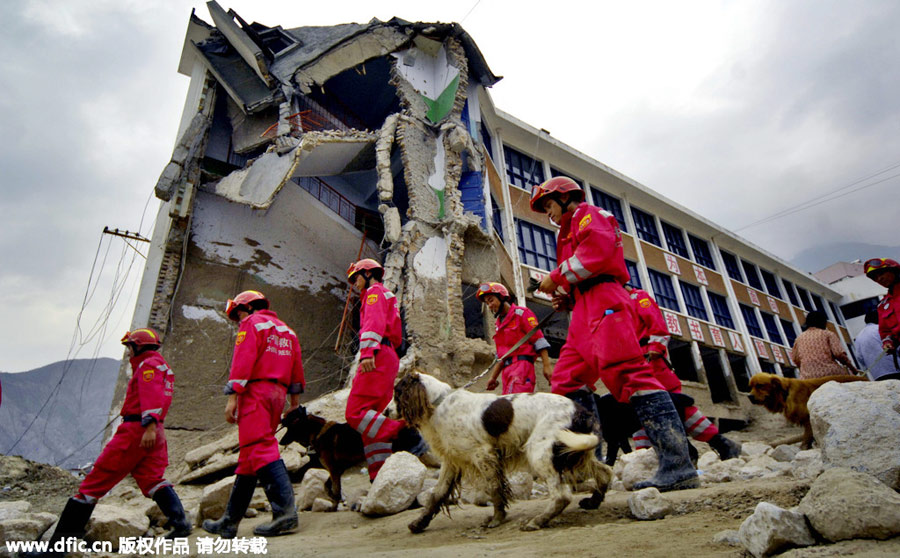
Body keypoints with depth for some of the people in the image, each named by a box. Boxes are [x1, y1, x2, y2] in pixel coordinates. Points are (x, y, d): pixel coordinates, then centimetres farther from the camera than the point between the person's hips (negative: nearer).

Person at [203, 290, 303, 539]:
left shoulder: (251, 323, 1)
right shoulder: (286, 330, 23)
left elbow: (242, 361, -12)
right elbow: (297, 368, 19)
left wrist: (232, 397, -14)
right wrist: (294, 402, 20)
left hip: (255, 391, -8)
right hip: (278, 394, 8)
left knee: (260, 449, -14)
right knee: (249, 455, 12)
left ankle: (285, 511, -23)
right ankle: (230, 520, 20)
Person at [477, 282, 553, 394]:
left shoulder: (520, 313, 3)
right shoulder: (500, 322, 25)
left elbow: (539, 340, -5)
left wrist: (547, 365, -13)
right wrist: (493, 377, 19)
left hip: (522, 363, -7)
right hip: (507, 368, 7)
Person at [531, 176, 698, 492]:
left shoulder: (588, 214, 7)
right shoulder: (568, 233, 34)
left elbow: (597, 252, -13)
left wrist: (557, 277, -6)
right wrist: (564, 299, 10)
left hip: (604, 300, -10)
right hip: (585, 312, 10)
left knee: (626, 373, -21)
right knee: (567, 382, 2)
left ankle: (679, 467, -22)